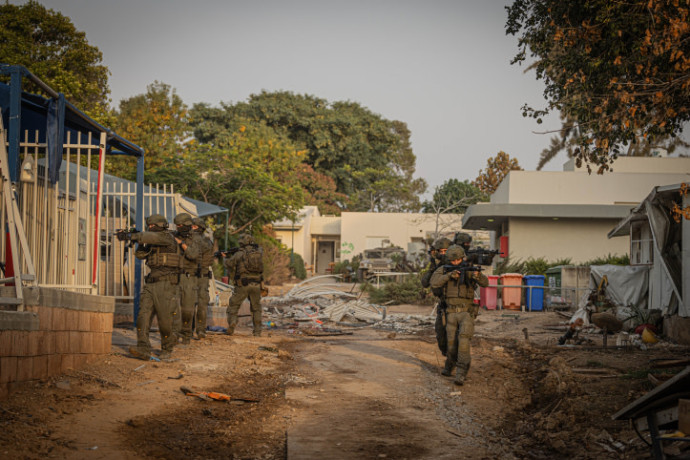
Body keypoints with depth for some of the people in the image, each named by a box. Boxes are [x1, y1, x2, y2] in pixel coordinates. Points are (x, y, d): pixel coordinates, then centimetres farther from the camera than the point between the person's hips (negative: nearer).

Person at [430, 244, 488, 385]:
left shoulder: (469, 270, -2)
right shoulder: (443, 270, 2)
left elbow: (485, 283, -15)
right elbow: (434, 283, -14)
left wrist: (478, 275, -38)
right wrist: (449, 275, -27)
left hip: (466, 312, -2)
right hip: (451, 313, 2)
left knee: (464, 338, -19)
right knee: (452, 342, 6)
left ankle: (462, 372, -19)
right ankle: (449, 365, 34)